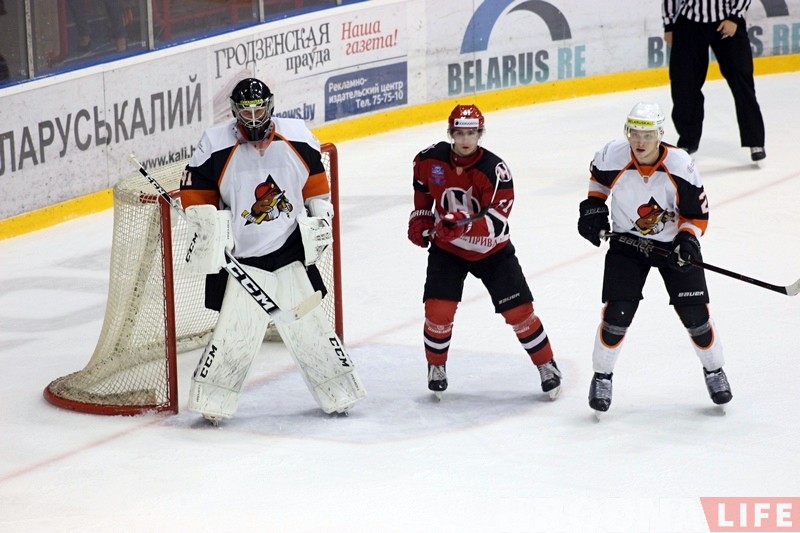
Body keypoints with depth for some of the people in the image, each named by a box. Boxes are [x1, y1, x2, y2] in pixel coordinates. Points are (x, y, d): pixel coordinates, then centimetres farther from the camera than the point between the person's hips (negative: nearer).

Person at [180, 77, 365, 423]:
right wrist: (206, 232, -8)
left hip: (291, 254, 2)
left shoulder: (296, 137, -1)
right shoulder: (217, 145, -8)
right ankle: (211, 402, 6)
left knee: (308, 325, 8)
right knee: (236, 333, -8)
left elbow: (315, 178, 14)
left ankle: (339, 393, 21)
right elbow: (195, 190, 0)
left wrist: (321, 219, 11)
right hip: (241, 260, -2)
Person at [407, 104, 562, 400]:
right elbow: (422, 184, 13)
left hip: (491, 250, -2)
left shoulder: (495, 171, -25)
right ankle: (436, 367, 14)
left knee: (518, 310, -3)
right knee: (438, 310, -12)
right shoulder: (430, 159, -13)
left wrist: (464, 225, -46)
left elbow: (497, 224, -31)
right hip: (446, 248, 2)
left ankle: (547, 365, 17)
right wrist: (420, 217, 8)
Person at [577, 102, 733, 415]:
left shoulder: (680, 166, -23)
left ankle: (714, 370, 24)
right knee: (617, 314, -10)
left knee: (695, 314, -2)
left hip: (674, 243, 0)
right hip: (627, 242, 0)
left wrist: (688, 241, -27)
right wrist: (593, 206, -4)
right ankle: (602, 375, 12)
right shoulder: (612, 157, -21)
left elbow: (697, 213, -12)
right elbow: (598, 176, 6)